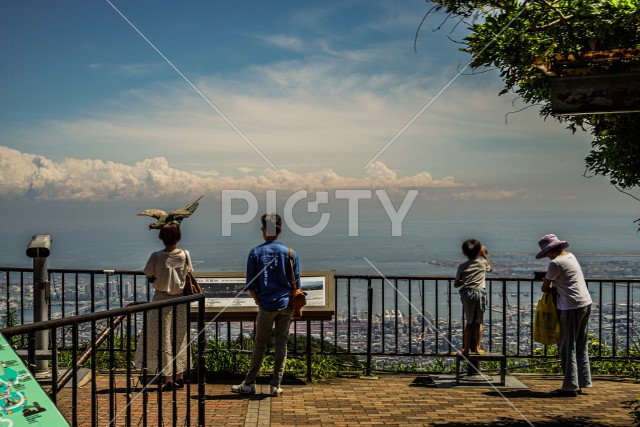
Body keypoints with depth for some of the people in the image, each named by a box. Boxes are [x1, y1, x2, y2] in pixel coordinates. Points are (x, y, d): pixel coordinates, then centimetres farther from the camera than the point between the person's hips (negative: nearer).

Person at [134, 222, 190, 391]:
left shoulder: (156, 256, -12)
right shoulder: (185, 255, -6)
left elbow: (149, 276, -3)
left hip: (162, 299, -3)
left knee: (164, 339, 5)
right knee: (179, 338, 14)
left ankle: (169, 378, 3)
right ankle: (179, 376, 21)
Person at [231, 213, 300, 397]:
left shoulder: (256, 253, -3)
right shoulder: (290, 253, 1)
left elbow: (250, 285, -2)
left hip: (266, 306, -1)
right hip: (286, 306, 1)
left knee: (260, 344, 10)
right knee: (281, 345, 7)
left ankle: (249, 384, 16)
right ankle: (276, 386, 11)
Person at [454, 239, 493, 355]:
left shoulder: (463, 266, 2)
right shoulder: (483, 263, 2)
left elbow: (456, 284, 6)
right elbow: (491, 268, 28)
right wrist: (485, 255, 28)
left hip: (467, 294, 1)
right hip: (480, 293, 0)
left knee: (469, 322, 11)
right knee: (478, 322, 9)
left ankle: (466, 348, 11)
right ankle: (477, 348, 12)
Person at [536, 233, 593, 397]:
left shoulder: (556, 263, -15)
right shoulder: (570, 255, 12)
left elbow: (545, 286, -5)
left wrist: (547, 289, 15)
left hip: (571, 307, -9)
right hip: (586, 303, 9)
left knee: (568, 348, -2)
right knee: (581, 346, 14)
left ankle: (570, 387, 2)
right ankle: (581, 383, 20)